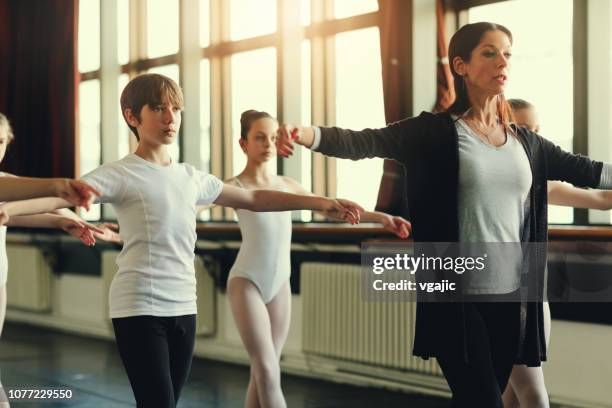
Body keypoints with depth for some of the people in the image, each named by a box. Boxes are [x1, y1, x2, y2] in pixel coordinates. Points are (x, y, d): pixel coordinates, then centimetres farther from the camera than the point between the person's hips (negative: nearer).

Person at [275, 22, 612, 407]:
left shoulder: (525, 142, 12)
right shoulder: (436, 132, -4)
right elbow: (366, 142, -16)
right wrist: (308, 134, -35)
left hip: (511, 298, 5)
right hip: (457, 298, -5)